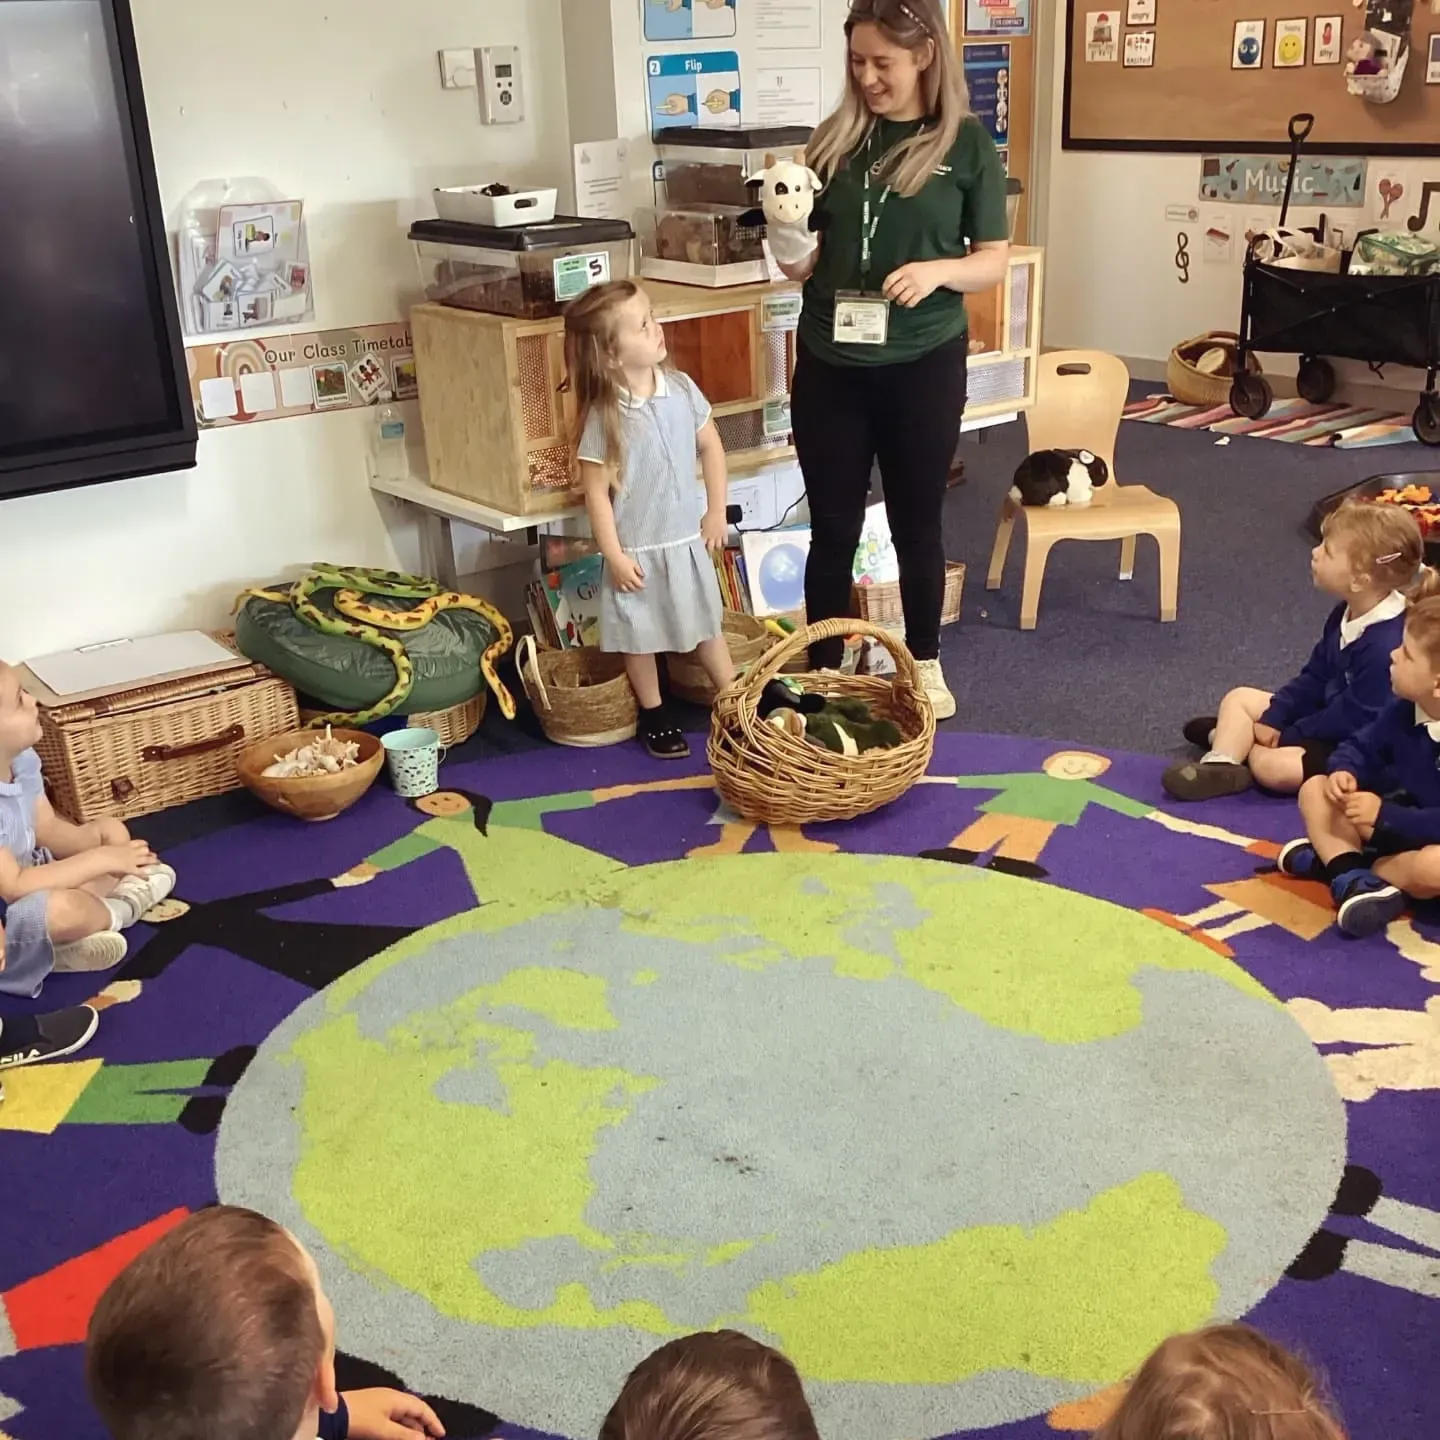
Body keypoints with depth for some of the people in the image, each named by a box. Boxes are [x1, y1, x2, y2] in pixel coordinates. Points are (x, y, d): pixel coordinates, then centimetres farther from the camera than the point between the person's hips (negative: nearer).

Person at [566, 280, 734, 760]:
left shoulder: (681, 388, -7)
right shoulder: (603, 417, -20)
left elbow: (710, 447, 6)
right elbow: (596, 493, -14)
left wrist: (716, 510, 5)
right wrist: (614, 556, -14)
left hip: (687, 540, 4)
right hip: (637, 549, -3)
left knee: (705, 624, 18)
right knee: (641, 635, 13)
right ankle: (654, 715, 32)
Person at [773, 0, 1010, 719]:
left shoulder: (967, 143, -3)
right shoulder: (835, 139, 3)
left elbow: (994, 260, 0)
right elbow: (806, 261, 8)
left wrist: (939, 268, -20)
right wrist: (789, 235, -15)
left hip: (923, 365, -2)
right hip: (829, 364, 2)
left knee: (917, 522, 12)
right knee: (833, 526, 8)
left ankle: (925, 663, 30)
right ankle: (822, 669, 22)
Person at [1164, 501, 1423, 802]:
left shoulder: (1385, 645, -30)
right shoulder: (1346, 615, 1)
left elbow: (1355, 717, -26)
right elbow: (1314, 678, 8)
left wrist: (1287, 736, -17)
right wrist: (1272, 720, -2)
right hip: (1327, 715, 10)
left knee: (1274, 765, -31)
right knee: (1240, 698, 7)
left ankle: (1244, 741, 0)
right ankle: (1219, 764, -13)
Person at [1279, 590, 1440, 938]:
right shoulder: (1403, 711, -7)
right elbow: (1363, 747, 7)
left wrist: (1385, 816, -28)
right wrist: (1344, 771, -15)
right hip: (1405, 823, 8)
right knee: (1316, 789, -1)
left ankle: (1329, 861, -18)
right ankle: (1351, 875, -22)